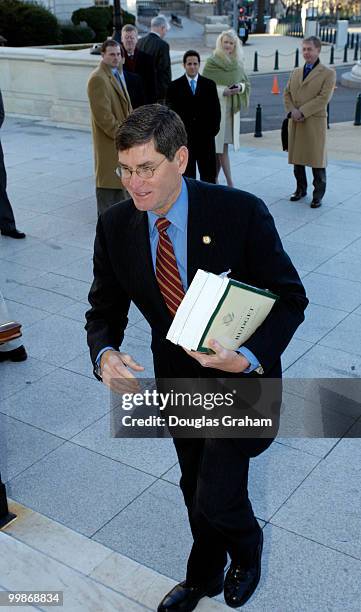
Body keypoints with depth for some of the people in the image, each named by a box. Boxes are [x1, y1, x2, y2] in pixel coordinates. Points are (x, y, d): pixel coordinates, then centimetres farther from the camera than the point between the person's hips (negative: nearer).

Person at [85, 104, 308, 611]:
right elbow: (105, 308, -1)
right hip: (178, 378, 4)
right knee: (195, 488, 22)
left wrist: (249, 358, -32)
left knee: (216, 498, -6)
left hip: (240, 378, -4)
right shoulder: (115, 226, -11)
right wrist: (105, 353, -24)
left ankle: (247, 550, 34)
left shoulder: (241, 212, -23)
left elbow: (290, 298, -16)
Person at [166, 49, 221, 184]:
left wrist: (213, 129, -3)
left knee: (209, 175, 3)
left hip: (205, 137, 1)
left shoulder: (209, 85, 8)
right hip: (184, 137, -1)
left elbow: (216, 110, 7)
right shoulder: (174, 86, 4)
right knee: (187, 175, 3)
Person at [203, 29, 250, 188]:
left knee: (220, 146, 7)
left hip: (232, 109, 5)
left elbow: (246, 82, 17)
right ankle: (229, 182, -2)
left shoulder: (238, 63, 12)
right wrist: (223, 91, -17)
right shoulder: (212, 62, -3)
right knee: (221, 147, -5)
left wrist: (239, 87, -6)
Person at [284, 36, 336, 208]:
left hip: (315, 122, -5)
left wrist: (302, 112, -18)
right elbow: (287, 93, 11)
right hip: (295, 122, 5)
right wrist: (292, 111, -9)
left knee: (317, 160, 0)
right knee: (297, 157, 11)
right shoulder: (295, 72, 16)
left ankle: (318, 195, 11)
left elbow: (324, 98, -12)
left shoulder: (328, 73, -2)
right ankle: (300, 189, 27)